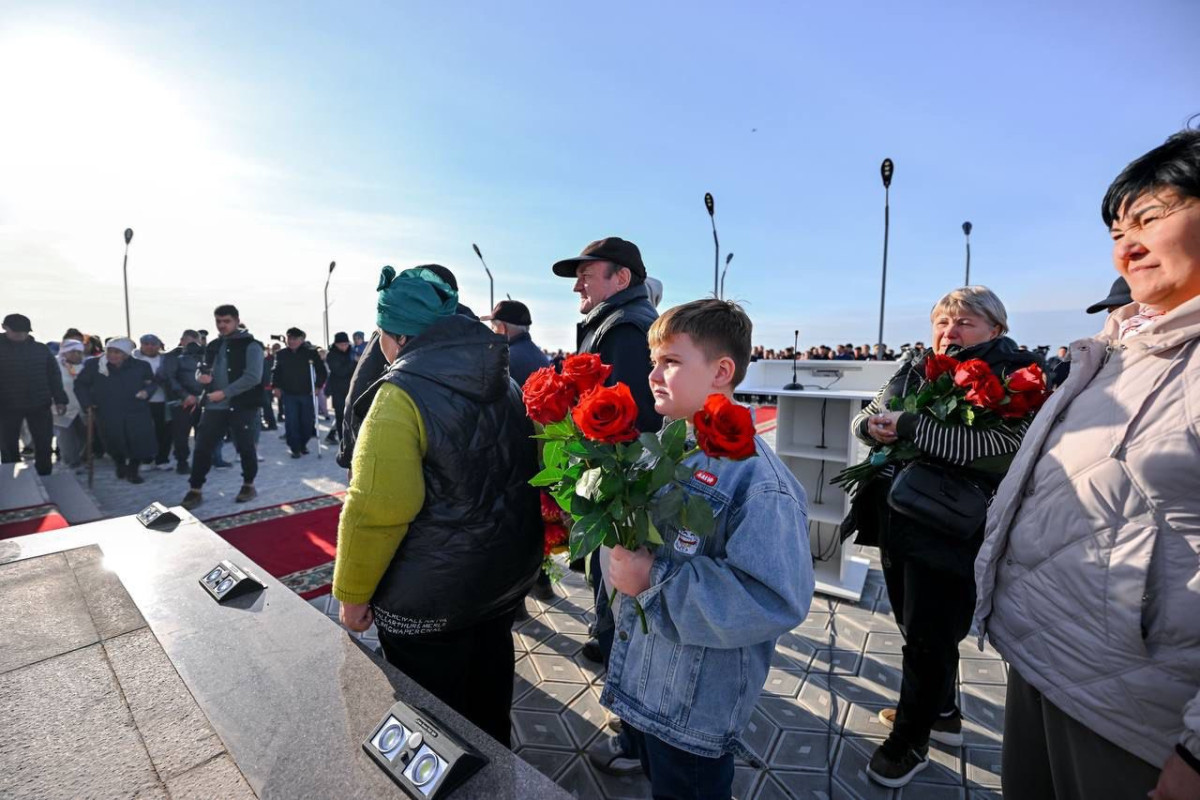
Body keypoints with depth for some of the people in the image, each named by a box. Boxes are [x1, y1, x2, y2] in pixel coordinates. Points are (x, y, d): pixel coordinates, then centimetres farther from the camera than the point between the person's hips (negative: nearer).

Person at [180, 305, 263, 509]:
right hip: (213, 406, 6)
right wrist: (200, 375, -3)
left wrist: (224, 393, -19)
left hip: (241, 407, -6)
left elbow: (253, 377, -17)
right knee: (202, 448, 4)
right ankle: (195, 491, 15)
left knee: (245, 447, 6)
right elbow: (201, 368, 22)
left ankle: (249, 486, 22)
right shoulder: (213, 345, 13)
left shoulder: (251, 345, -8)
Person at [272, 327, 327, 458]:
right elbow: (276, 372, 15)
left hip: (307, 393, -1)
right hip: (289, 394, 1)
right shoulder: (281, 354, 5)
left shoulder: (311, 352, -3)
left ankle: (303, 444, 26)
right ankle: (295, 448, 3)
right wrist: (277, 387, 5)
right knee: (291, 422, -4)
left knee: (307, 421, 6)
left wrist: (318, 386, -7)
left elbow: (322, 371, -1)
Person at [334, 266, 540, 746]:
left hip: (430, 600, -7)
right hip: (507, 579, 8)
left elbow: (376, 509, -26)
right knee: (488, 695, 29)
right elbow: (524, 472, 9)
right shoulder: (504, 382, 1)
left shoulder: (402, 396, -22)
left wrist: (353, 594, -10)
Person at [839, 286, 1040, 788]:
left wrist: (908, 426, -25)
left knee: (929, 636, 7)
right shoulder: (915, 369, 9)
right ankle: (941, 713, 45)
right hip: (895, 522, 6)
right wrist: (873, 424, -14)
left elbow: (1001, 448, -25)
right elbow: (864, 417, 10)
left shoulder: (1013, 377, -8)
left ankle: (910, 740, 29)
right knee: (914, 627, 21)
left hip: (948, 533, -6)